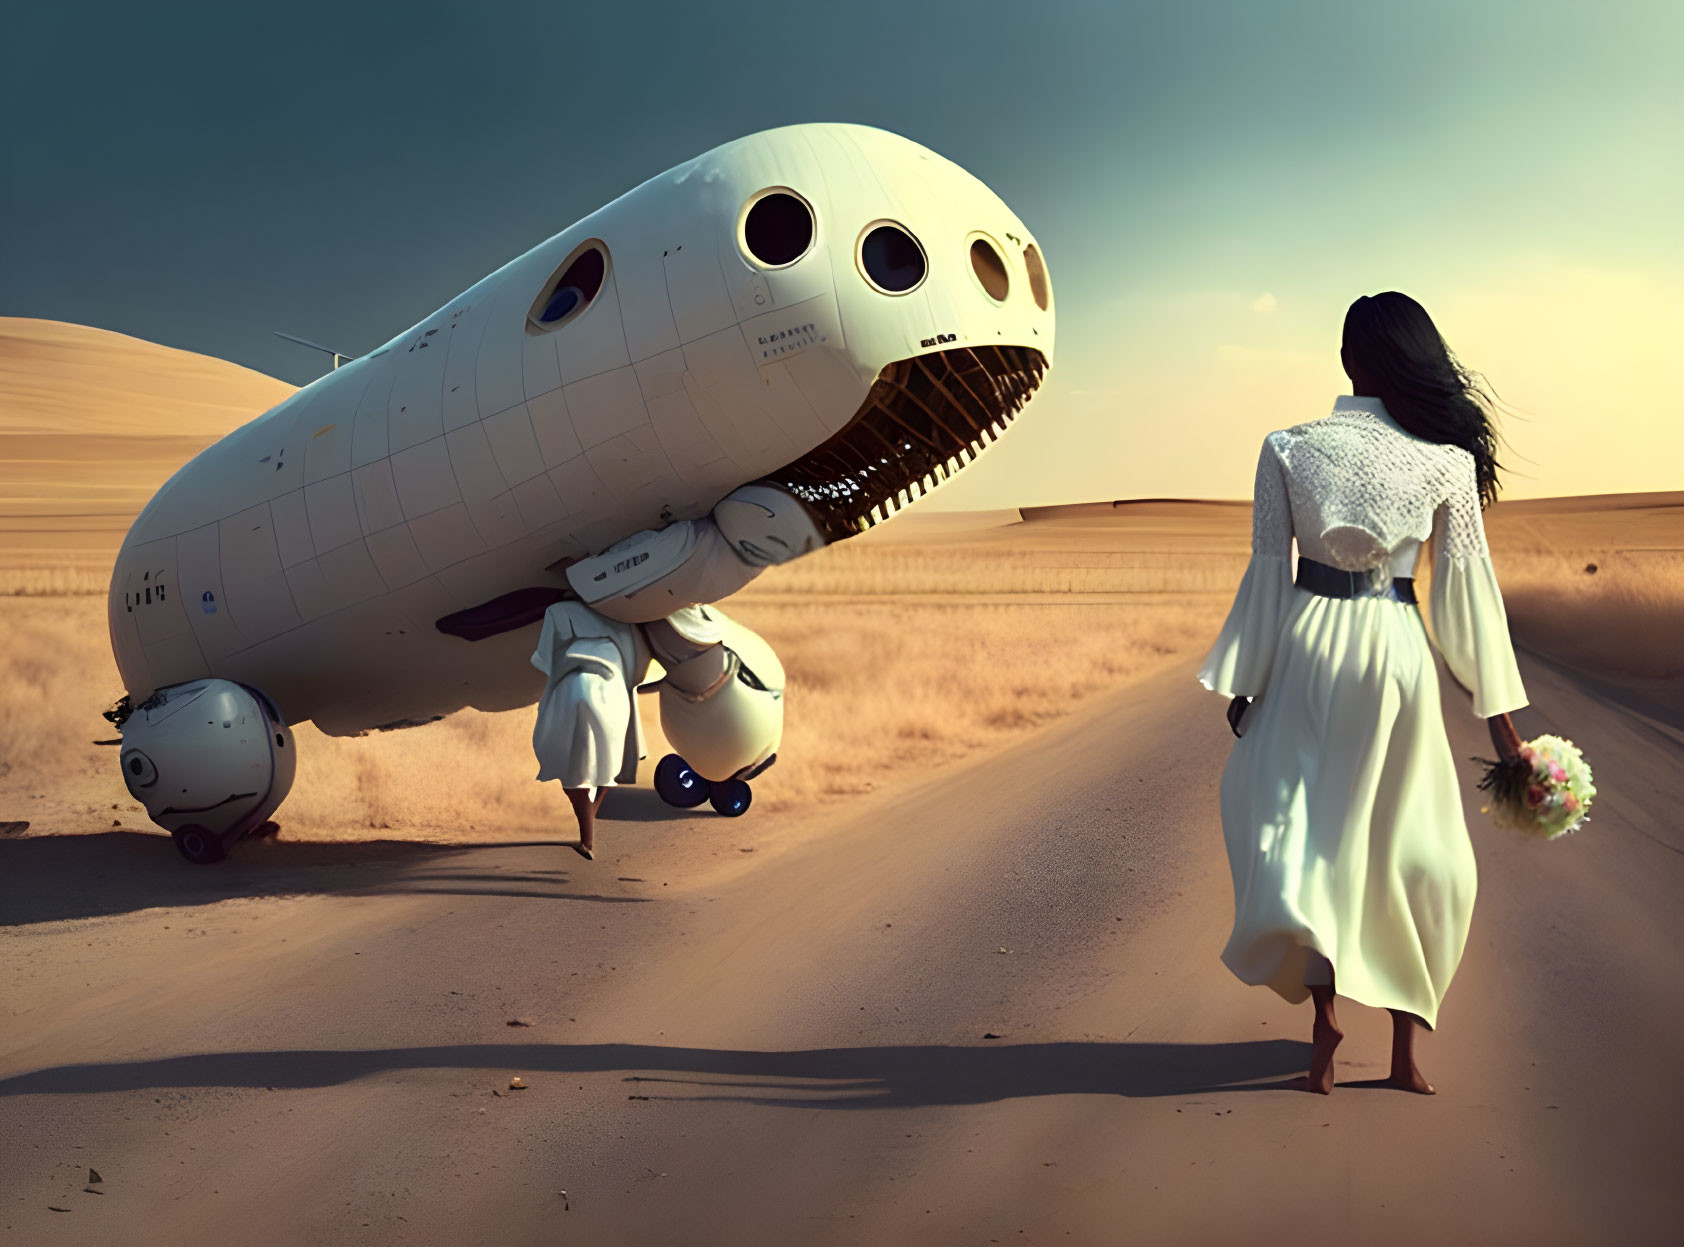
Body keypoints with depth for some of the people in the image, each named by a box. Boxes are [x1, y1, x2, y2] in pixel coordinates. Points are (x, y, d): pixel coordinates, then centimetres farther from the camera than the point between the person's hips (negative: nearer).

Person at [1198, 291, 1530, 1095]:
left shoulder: (1289, 450, -5)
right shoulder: (1448, 461, -4)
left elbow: (1268, 571, -3)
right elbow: (1467, 586, -2)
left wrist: (1243, 684, 5)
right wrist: (1497, 710, 4)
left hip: (1307, 643, -1)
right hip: (1397, 649, 1)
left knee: (1297, 820, 12)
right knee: (1408, 842, 12)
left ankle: (1323, 1003, -5)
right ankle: (1406, 1046, 15)